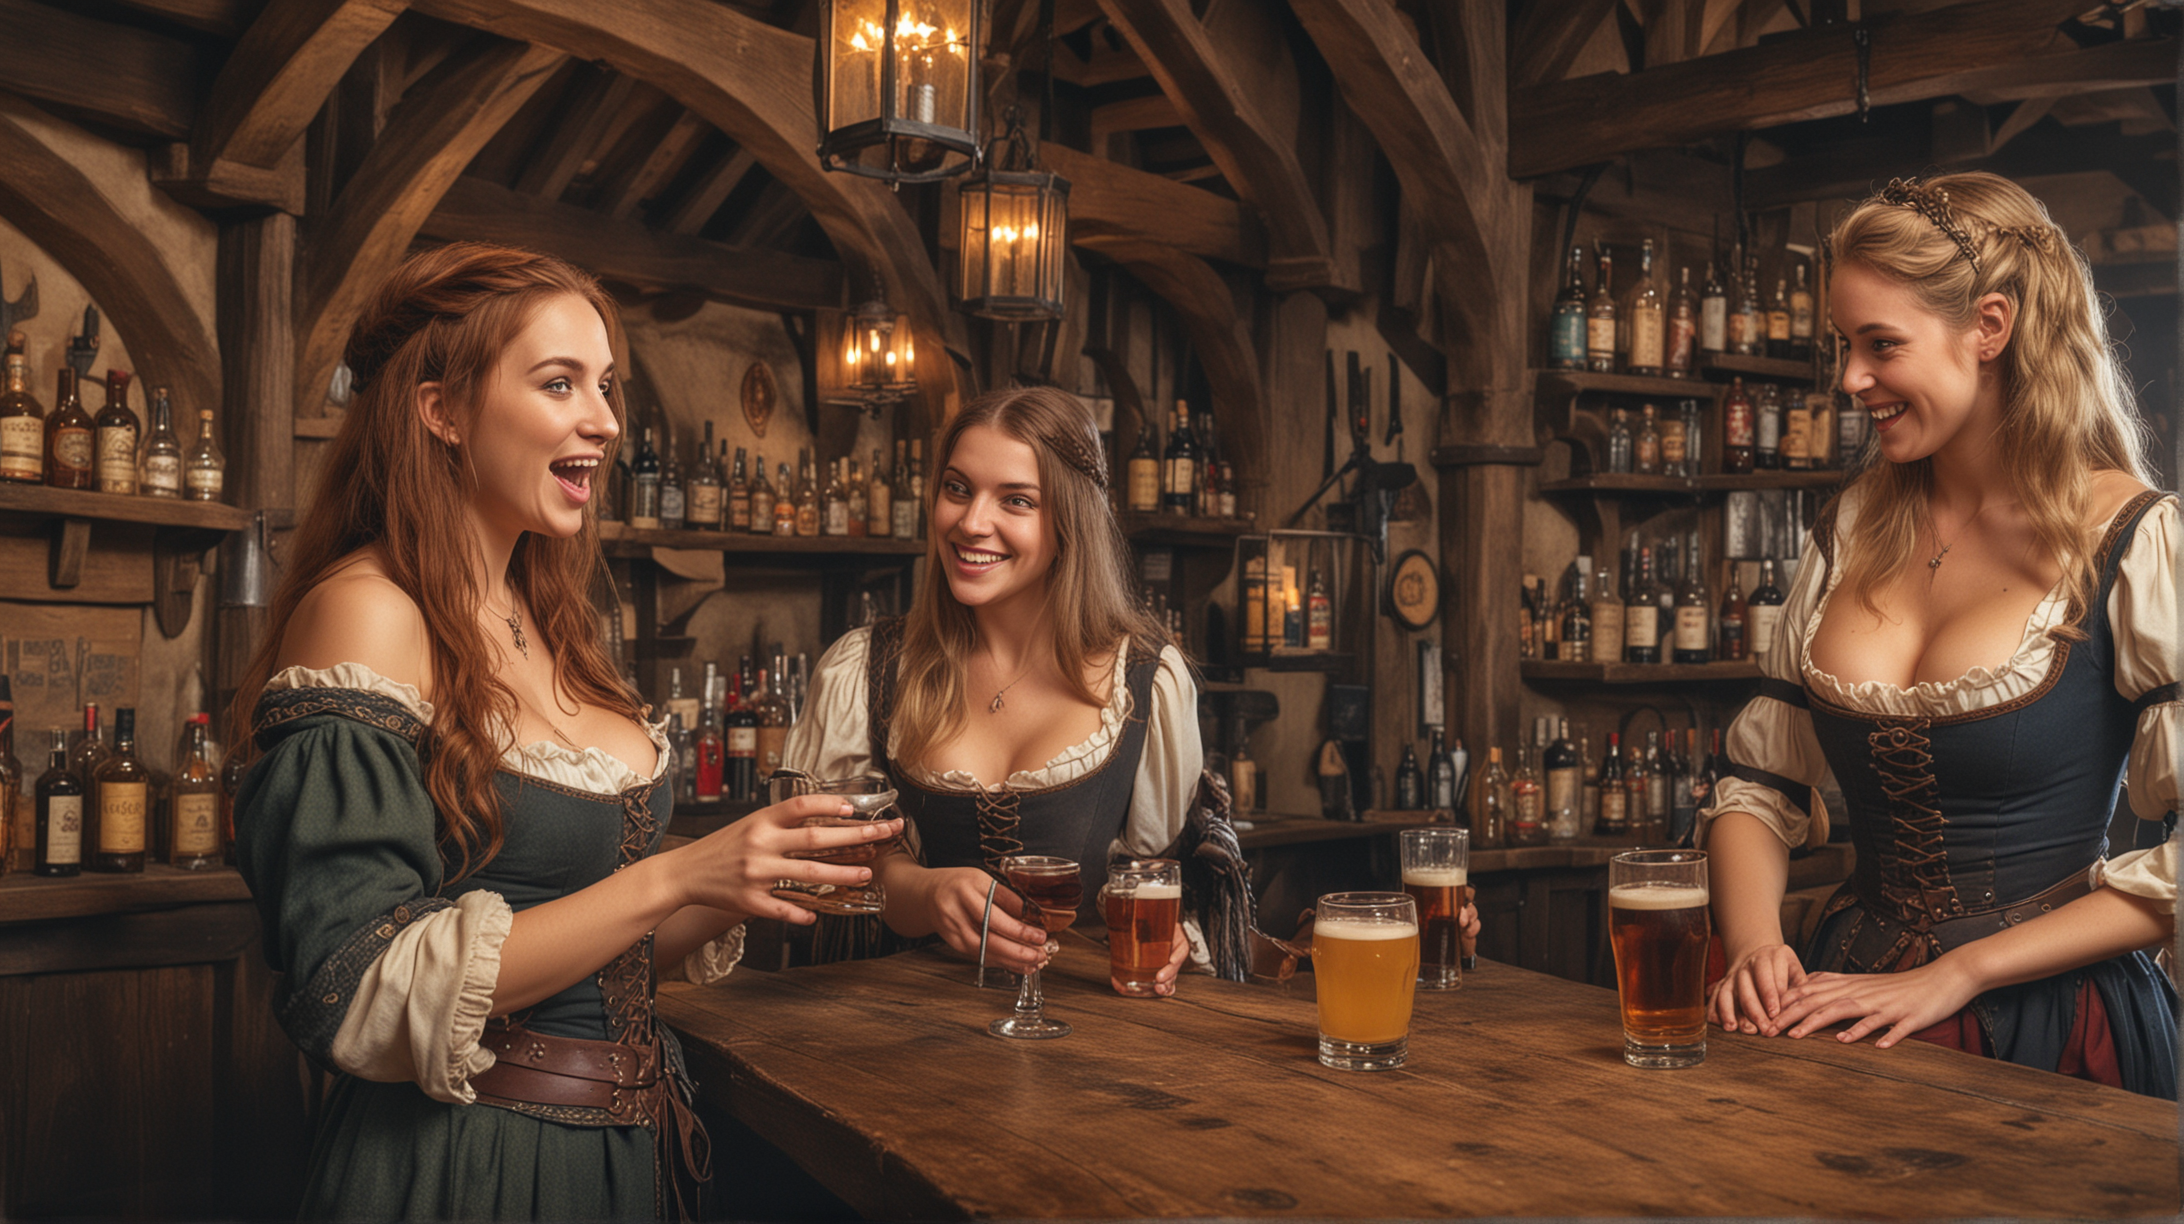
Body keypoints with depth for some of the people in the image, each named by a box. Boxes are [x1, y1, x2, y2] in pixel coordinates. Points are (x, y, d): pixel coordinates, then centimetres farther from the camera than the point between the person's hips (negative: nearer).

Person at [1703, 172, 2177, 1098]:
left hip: (2051, 1030, -3)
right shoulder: (1855, 530, 8)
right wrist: (1755, 948, -6)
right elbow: (1760, 783, 10)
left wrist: (1952, 976, -13)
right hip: (1851, 1010, 4)